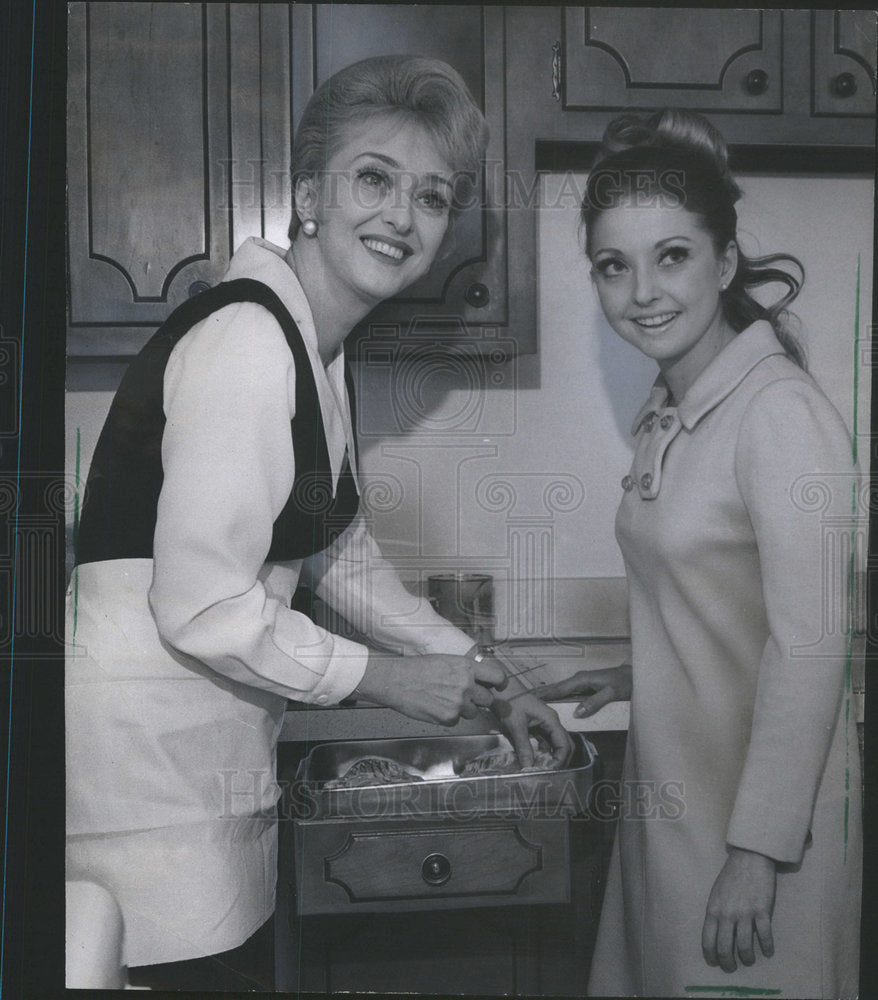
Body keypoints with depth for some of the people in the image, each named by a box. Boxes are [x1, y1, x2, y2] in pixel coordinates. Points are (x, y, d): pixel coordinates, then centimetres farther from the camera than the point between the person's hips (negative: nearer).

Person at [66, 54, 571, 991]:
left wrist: (484, 678, 14)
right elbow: (205, 611, -23)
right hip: (142, 750, -9)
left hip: (221, 753, 9)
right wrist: (387, 677, -9)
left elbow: (342, 552, 17)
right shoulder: (245, 341, -20)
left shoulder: (319, 349, 11)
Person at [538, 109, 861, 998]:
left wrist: (757, 852, -19)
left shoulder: (780, 410, -19)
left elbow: (809, 648, -21)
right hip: (671, 782, 8)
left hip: (762, 796, -8)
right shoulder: (668, 412, 5)